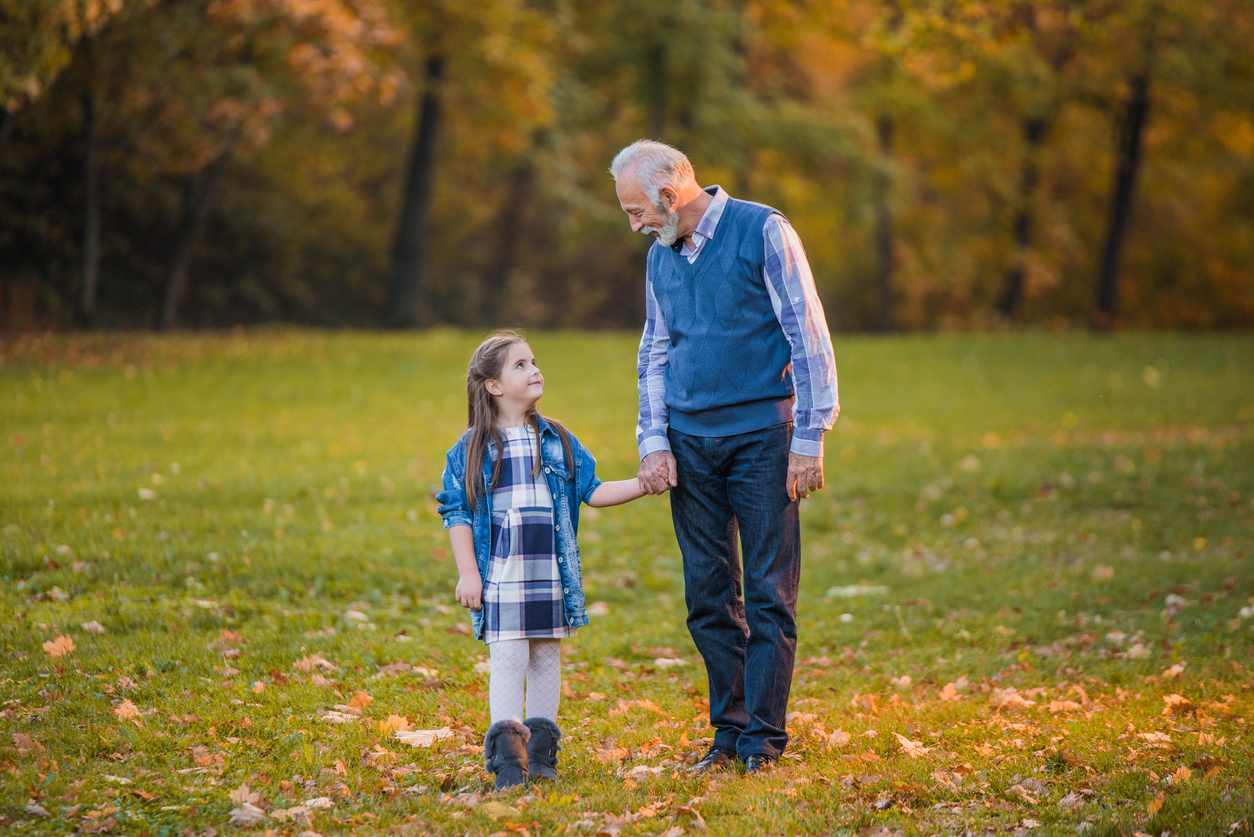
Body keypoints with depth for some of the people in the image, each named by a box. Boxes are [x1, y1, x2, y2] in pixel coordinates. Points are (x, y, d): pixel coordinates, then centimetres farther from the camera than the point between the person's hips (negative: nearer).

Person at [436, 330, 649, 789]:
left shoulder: (558, 442, 10)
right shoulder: (471, 450, 0)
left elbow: (591, 491, 14)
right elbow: (457, 512, 1)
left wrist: (643, 484, 4)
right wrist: (467, 573, -4)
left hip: (550, 573, 4)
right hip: (500, 575, -4)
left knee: (546, 657, 8)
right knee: (507, 656, -9)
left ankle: (539, 749, 16)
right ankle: (506, 749, -8)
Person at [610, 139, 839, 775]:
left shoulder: (762, 232, -6)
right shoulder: (661, 257, 12)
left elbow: (809, 337, -8)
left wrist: (809, 439, -11)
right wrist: (654, 442, 6)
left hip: (761, 436, -6)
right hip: (690, 442, 6)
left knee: (769, 595, -4)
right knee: (709, 596, 6)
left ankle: (763, 736, -1)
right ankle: (727, 730, 14)